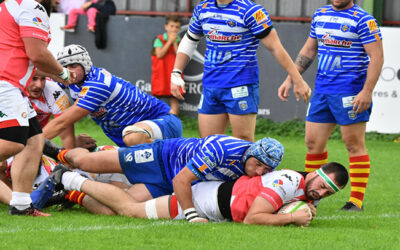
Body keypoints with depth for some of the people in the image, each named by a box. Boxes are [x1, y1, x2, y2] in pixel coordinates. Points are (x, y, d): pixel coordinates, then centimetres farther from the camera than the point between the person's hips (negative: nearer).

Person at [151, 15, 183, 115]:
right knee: (157, 97, 2)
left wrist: (175, 43, -12)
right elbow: (159, 54, -14)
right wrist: (170, 41, -12)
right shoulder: (159, 39, -1)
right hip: (160, 74, -1)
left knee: (174, 99, 0)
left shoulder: (180, 41, 4)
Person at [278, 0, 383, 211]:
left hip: (350, 93, -7)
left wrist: (367, 92, -20)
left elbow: (376, 56, -12)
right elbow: (309, 50, 23)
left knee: (354, 145, -3)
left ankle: (357, 201, 2)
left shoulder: (363, 20, -9)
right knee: (313, 142, 6)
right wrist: (290, 79, 18)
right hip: (321, 90, 7)